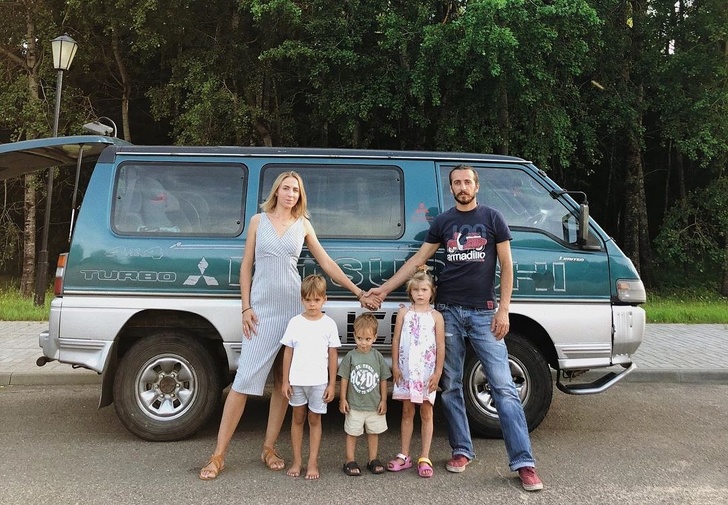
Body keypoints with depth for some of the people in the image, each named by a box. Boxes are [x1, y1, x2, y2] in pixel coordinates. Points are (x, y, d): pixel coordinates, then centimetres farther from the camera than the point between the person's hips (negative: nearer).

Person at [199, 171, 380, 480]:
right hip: (262, 309, -2)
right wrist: (246, 308, -2)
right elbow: (246, 267, 6)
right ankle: (218, 455, 2)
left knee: (283, 380, 5)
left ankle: (269, 449, 17)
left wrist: (359, 294, 9)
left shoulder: (302, 225, 10)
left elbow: (327, 264, 12)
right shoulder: (258, 221, 7)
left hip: (293, 307, 2)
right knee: (245, 378, -6)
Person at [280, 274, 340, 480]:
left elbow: (333, 355, 0)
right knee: (298, 418, 11)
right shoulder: (295, 322, 0)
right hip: (297, 380, 1)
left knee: (315, 420, 8)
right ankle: (297, 461, 21)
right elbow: (288, 352, 3)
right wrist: (285, 380, 1)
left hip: (319, 381, -1)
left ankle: (312, 463, 15)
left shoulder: (329, 324, -2)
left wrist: (332, 384, -1)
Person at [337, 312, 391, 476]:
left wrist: (383, 400, 2)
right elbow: (344, 378, -2)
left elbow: (383, 380, 2)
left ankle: (373, 460, 27)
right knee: (352, 433, 7)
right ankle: (350, 461, 18)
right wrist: (343, 399, -3)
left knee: (373, 433, 14)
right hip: (354, 404, -1)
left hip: (374, 404, 2)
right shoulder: (351, 356, -7)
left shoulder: (377, 356, -4)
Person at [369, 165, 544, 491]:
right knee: (450, 387, 6)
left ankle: (523, 462, -3)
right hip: (448, 311, 3)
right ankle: (462, 451, 20)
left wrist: (503, 310, -5)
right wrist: (384, 289, 5)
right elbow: (417, 260, 11)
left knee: (504, 387, -6)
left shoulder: (492, 218, 4)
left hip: (483, 313, -2)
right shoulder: (442, 222, 10)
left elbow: (506, 266, 3)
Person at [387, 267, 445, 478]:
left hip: (427, 371, -1)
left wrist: (438, 372, -7)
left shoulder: (436, 316, -1)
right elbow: (396, 340, 4)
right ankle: (404, 456, 20)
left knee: (426, 414, 6)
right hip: (406, 370, 1)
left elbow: (441, 346, -2)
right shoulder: (404, 313, 3)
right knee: (407, 413, 11)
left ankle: (424, 459, 13)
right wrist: (395, 365, -1)